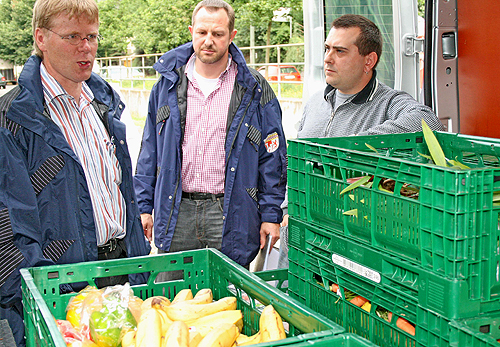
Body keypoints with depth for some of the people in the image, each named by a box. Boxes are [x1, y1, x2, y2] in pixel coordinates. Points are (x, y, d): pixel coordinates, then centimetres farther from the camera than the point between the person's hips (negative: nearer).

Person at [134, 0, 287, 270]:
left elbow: (272, 158, 1)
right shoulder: (168, 84, 7)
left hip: (230, 214, -2)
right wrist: (143, 206, 8)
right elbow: (150, 151, 11)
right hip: (176, 212, 2)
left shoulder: (254, 89, 1)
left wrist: (271, 215, -3)